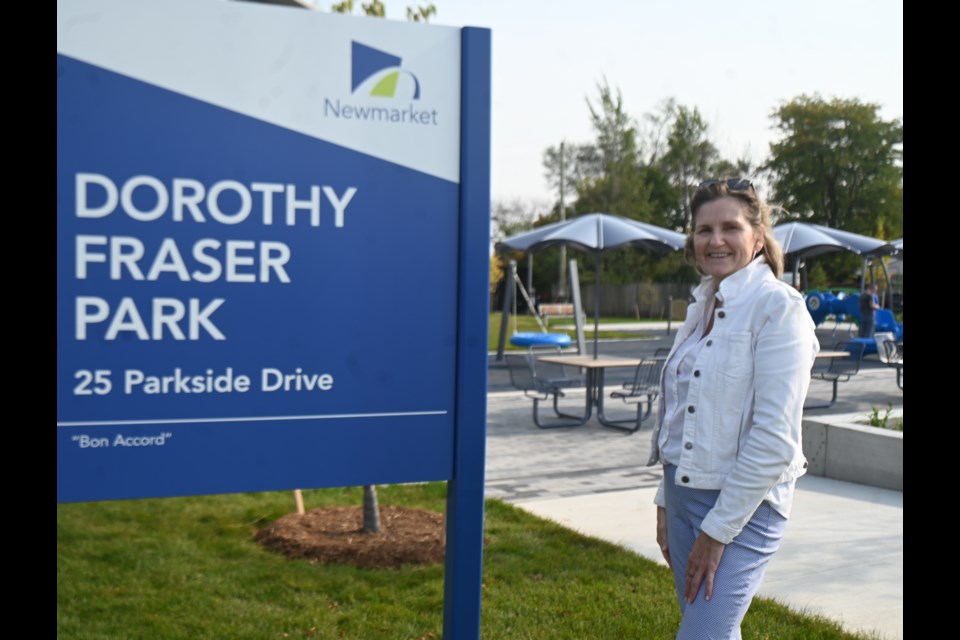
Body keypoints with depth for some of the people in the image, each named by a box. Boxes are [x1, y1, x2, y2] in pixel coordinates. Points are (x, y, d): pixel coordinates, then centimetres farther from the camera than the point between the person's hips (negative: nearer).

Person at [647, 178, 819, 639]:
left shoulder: (779, 307, -14)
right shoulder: (702, 306, 10)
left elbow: (774, 437, -19)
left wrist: (718, 530, -17)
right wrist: (666, 501, 13)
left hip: (744, 503, -7)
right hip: (685, 493, 8)